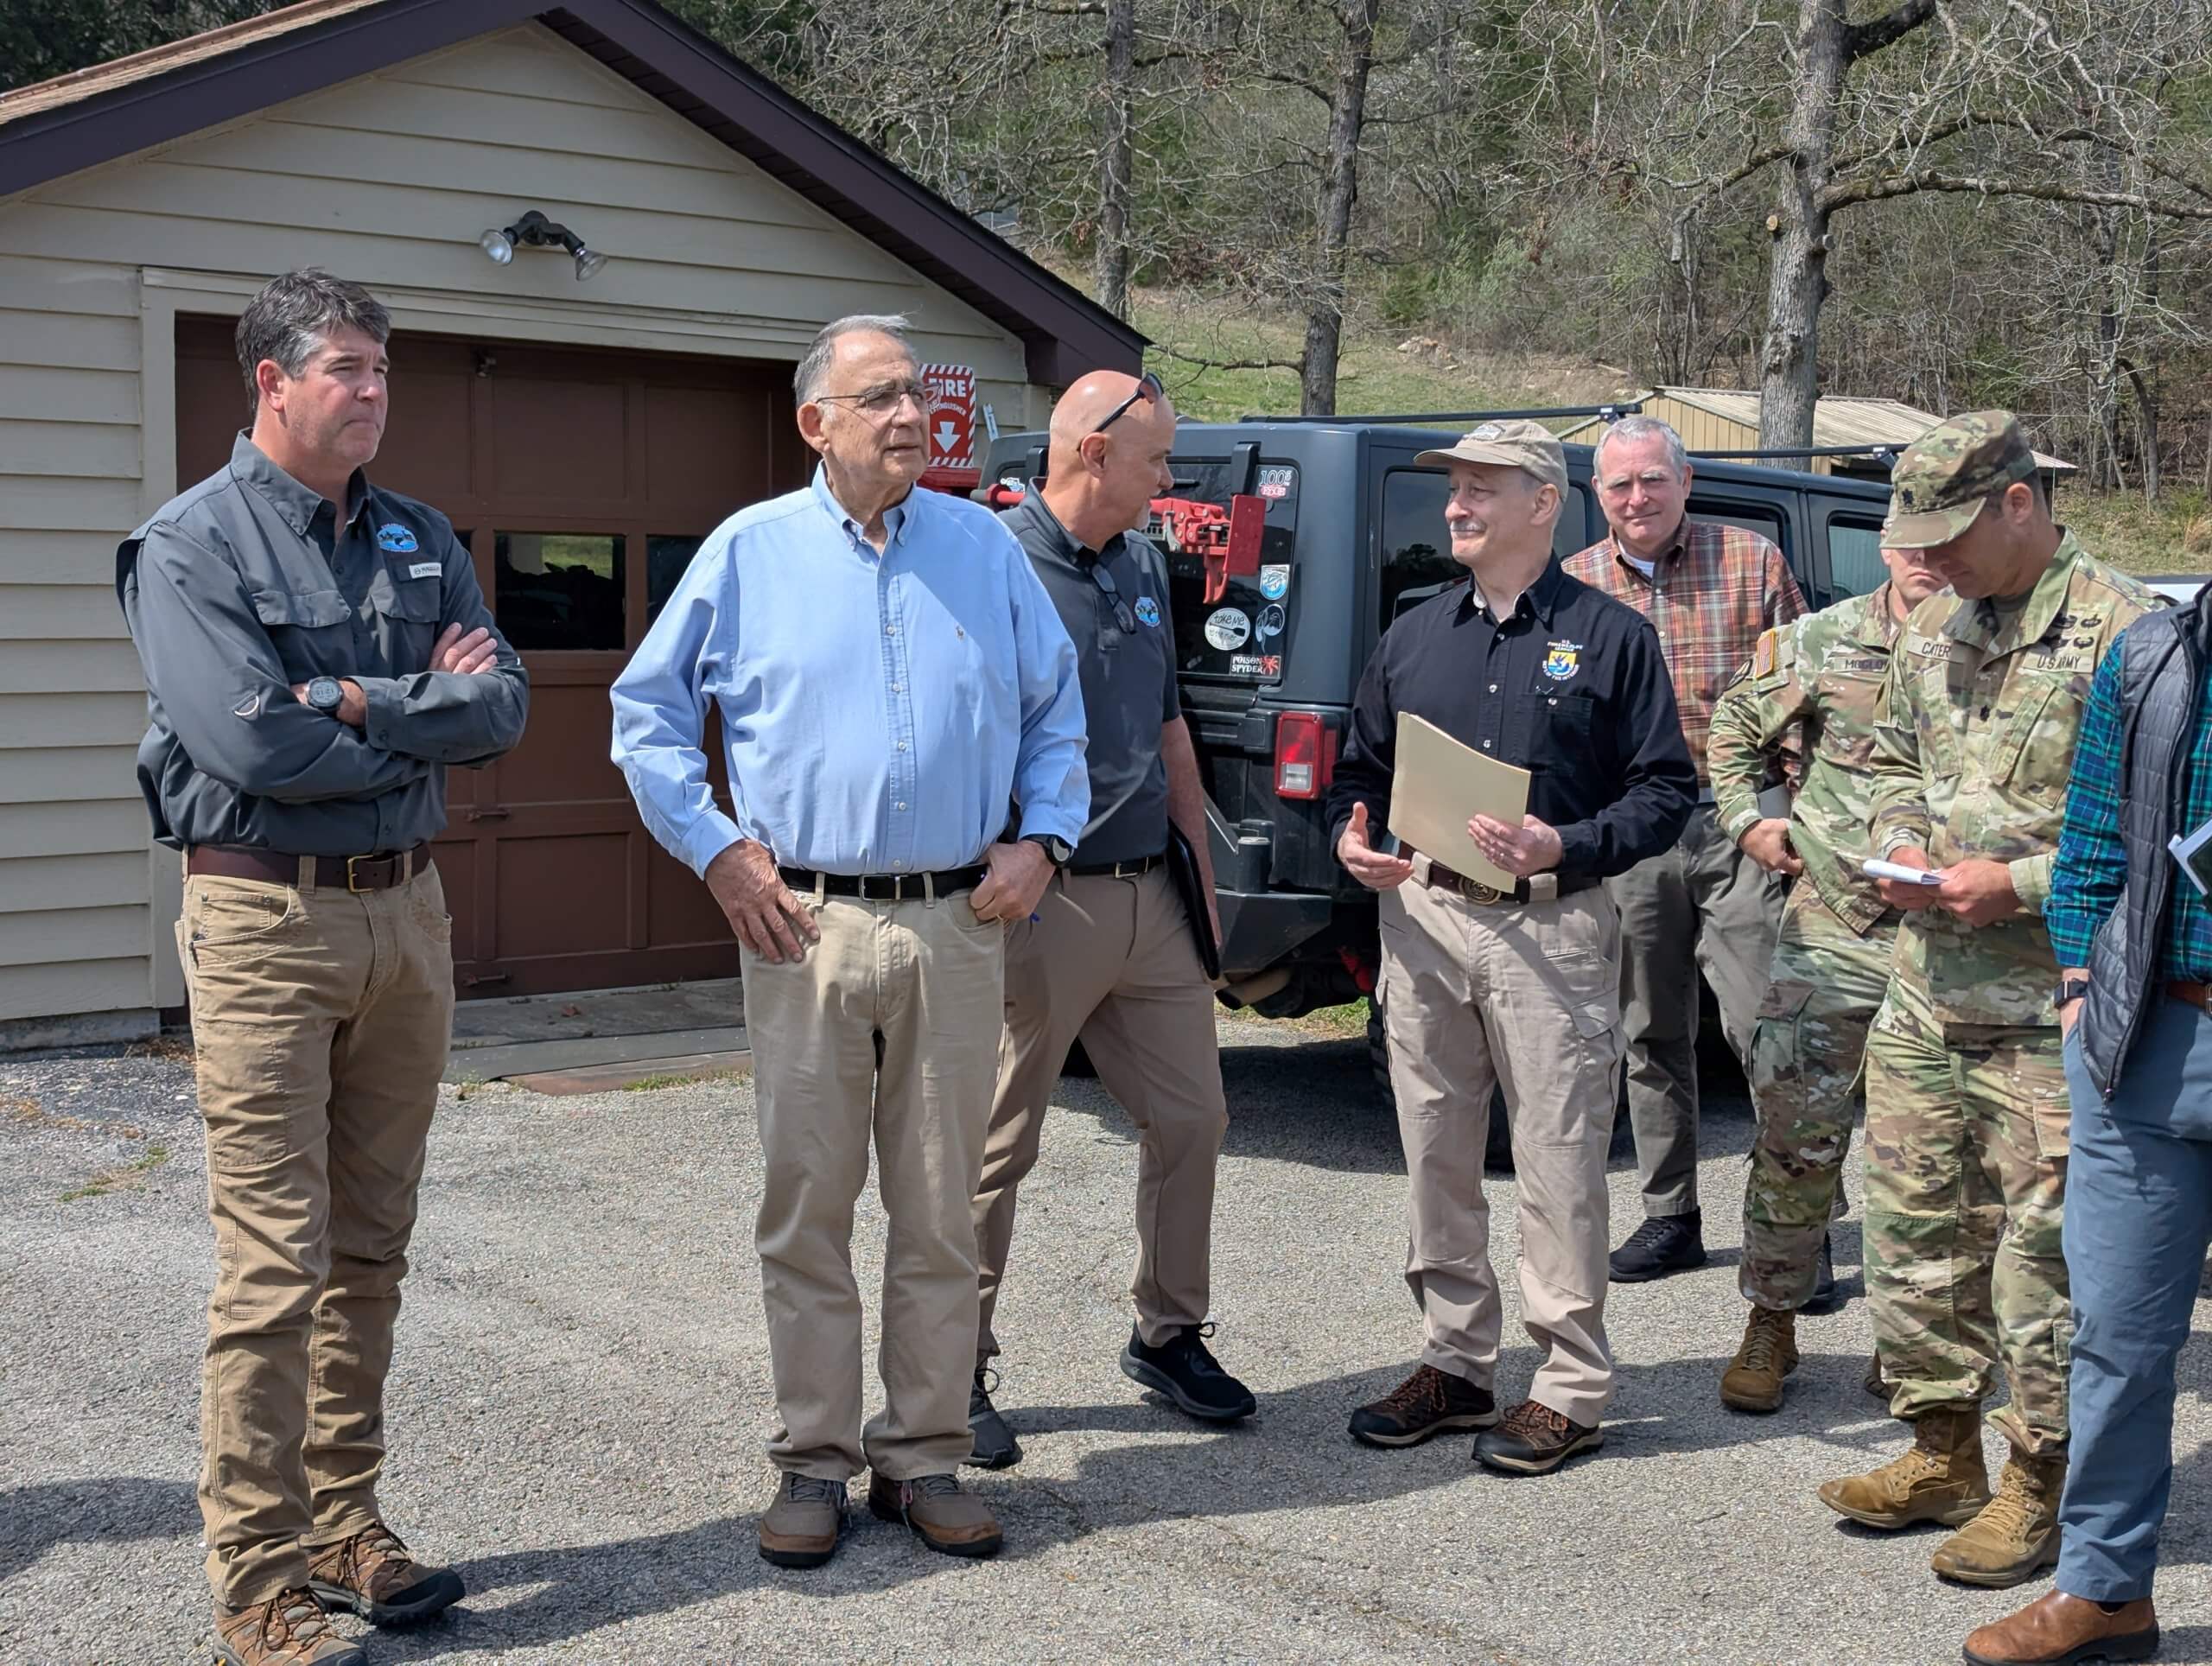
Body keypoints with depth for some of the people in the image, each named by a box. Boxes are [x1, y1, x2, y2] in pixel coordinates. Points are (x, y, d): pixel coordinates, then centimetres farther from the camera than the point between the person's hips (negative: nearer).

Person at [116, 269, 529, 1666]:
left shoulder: (421, 541, 12)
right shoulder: (190, 546, -6)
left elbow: (502, 707, 1)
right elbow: (254, 743, -19)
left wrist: (357, 702, -13)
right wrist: (425, 710, -7)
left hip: (406, 908, 6)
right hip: (265, 914, -6)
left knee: (372, 1250, 12)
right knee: (274, 1265, -6)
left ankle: (346, 1529, 24)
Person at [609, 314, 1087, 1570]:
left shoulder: (986, 548, 10)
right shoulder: (750, 550, 4)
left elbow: (1058, 710, 17)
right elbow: (649, 714, 8)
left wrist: (1043, 839, 4)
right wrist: (717, 849, -1)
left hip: (957, 926, 2)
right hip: (805, 928, -1)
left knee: (941, 1215, 6)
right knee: (807, 1209, 3)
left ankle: (924, 1458, 16)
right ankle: (815, 1464, 14)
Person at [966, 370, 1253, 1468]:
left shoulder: (1143, 567, 13)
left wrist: (1201, 871, 19)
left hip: (1151, 899, 7)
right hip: (1044, 905, -7)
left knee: (1191, 1120, 12)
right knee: (997, 1147, 2)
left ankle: (1168, 1336, 29)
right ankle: (957, 1370, 15)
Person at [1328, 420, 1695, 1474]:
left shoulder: (1609, 636, 2)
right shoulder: (1414, 636, 15)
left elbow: (1667, 788, -1)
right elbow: (1359, 768, 21)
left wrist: (1567, 847, -17)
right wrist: (1350, 837, 0)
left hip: (1549, 925, -5)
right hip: (1422, 917, 5)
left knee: (1559, 1163, -2)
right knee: (1436, 1158, 10)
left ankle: (1569, 1388, 7)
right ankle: (1454, 1363, 22)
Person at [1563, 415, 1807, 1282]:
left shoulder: (1751, 562, 2)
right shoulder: (1573, 586, 9)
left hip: (1738, 827, -3)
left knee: (1762, 1025, -8)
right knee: (1651, 1032, 10)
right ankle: (1671, 1217, 21)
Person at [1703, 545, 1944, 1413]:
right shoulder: (1821, 642, 3)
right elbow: (1735, 728, 18)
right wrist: (1747, 819, 7)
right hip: (1829, 937, 0)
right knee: (1794, 1137, 0)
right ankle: (1771, 1324, 16)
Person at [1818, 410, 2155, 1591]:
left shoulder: (2120, 634, -13)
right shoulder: (1932, 629, 11)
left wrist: (2019, 885, -19)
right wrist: (1901, 846, 4)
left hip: (2051, 1010, -7)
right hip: (1925, 992, 7)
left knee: (2042, 1250, 1)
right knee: (1913, 1226, 14)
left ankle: (2040, 1486, 16)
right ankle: (1941, 1454, 29)